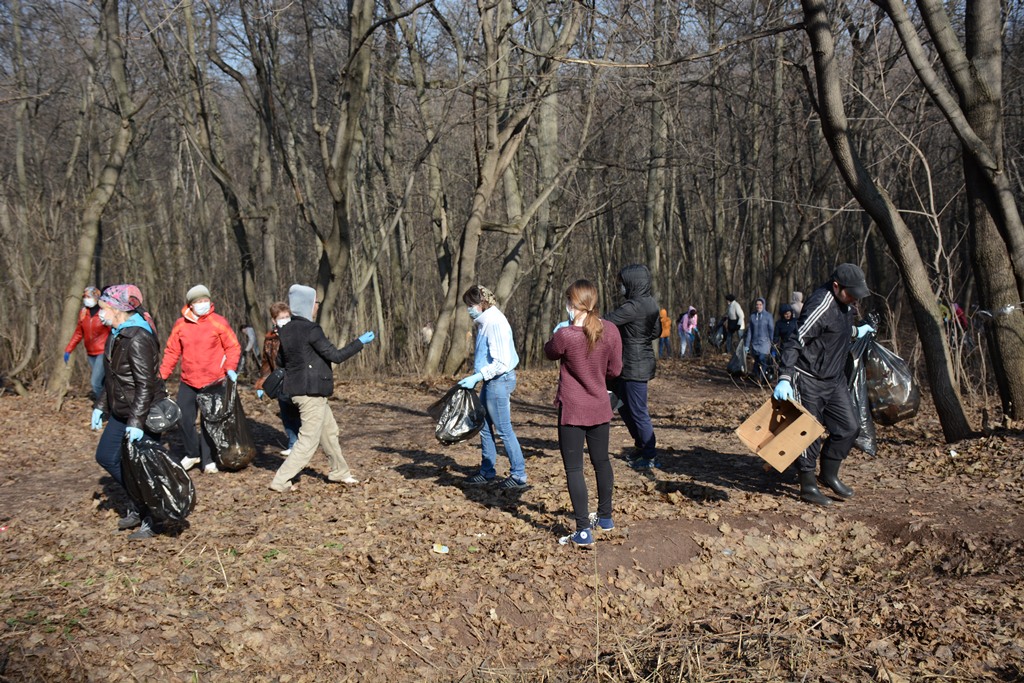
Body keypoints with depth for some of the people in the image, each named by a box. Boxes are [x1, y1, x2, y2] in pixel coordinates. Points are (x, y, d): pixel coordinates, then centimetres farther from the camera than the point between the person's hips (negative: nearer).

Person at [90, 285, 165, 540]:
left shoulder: (137, 339, -22)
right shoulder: (116, 334, 9)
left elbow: (145, 383, -25)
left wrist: (137, 421, -26)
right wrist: (100, 405, 18)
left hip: (143, 414, -10)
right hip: (121, 413, 10)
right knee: (106, 456, 17)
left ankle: (151, 521, 16)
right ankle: (136, 506, 30)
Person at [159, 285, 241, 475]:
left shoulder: (219, 323, -7)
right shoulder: (180, 325, 2)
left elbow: (233, 347, -3)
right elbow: (172, 352, 6)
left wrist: (230, 368, -17)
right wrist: (161, 375, 1)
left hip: (213, 383, -3)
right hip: (187, 383, 3)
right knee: (184, 419, 7)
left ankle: (208, 460, 14)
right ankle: (192, 454, 28)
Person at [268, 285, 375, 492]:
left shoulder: (286, 330, 6)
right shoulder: (311, 330, -19)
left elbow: (280, 360, 15)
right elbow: (336, 356, -17)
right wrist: (360, 342, -8)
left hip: (297, 389, 9)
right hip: (311, 392, -9)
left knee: (329, 431, 21)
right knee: (308, 441, -1)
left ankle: (339, 472, 33)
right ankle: (281, 481, 1)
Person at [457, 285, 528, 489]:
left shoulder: (495, 323, -20)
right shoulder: (485, 321, 10)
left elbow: (500, 362, -23)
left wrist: (476, 377, -22)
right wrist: (477, 377, 12)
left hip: (499, 380, -10)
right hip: (491, 381, 10)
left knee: (504, 429, -2)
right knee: (485, 426, 15)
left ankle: (519, 475, 8)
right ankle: (487, 472, 26)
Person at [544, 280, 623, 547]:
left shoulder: (565, 335, -21)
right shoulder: (611, 331, -8)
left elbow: (550, 353, 0)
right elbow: (615, 370, 2)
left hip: (572, 410, -5)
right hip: (600, 407, 5)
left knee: (573, 469, 2)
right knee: (601, 461, 21)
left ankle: (583, 530, 2)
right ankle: (605, 517, 36)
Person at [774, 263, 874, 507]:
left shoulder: (843, 303, 5)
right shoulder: (821, 306, -23)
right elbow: (795, 342, -27)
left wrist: (856, 331, 43)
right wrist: (784, 378, -35)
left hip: (835, 379, 9)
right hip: (810, 381, -9)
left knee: (849, 427, 11)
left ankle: (829, 474, 27)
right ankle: (808, 485, 13)